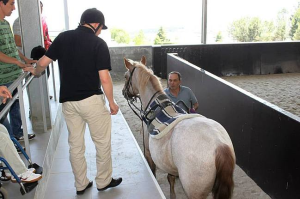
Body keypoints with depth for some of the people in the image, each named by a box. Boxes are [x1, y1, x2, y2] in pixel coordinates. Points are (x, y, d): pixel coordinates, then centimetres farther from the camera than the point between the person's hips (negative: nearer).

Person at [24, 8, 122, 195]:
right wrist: (112, 102, -3)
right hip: (92, 100, -5)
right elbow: (104, 78, -15)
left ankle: (81, 184, 28)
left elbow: (43, 63, 5)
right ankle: (103, 181, 26)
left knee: (75, 144, 16)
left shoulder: (63, 37, 3)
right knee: (102, 142, 13)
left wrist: (35, 71, 27)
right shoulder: (99, 43, -10)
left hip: (68, 101, 5)